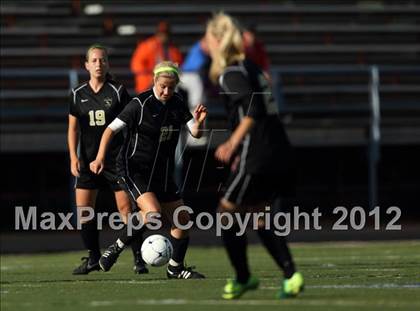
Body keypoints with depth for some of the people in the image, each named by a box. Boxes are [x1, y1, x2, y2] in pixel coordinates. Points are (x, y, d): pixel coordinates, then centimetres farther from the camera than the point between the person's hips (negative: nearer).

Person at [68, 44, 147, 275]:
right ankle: (93, 258, 11)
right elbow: (73, 128, 10)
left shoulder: (118, 91, -2)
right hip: (88, 159, 3)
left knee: (126, 208, -7)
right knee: (83, 209, -2)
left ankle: (139, 258, 0)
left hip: (116, 158, -3)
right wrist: (73, 157, -1)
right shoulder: (77, 94, 5)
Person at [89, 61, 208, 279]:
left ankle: (175, 268, 25)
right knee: (153, 212, -28)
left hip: (163, 172, 7)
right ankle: (117, 248, -9)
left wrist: (198, 123, -20)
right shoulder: (140, 104, -15)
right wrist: (100, 157, -25)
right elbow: (111, 129, -13)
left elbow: (195, 133, 3)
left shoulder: (177, 104, 3)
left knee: (182, 220, 6)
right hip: (136, 169, -7)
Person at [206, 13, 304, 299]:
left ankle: (243, 278, 15)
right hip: (280, 154, 9)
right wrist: (237, 146, 24)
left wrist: (233, 143, -15)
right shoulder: (251, 68, 17)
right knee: (257, 216, 18)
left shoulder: (232, 74, -9)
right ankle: (291, 275, 7)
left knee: (227, 212, 6)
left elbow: (252, 112, -22)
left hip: (258, 158, -9)